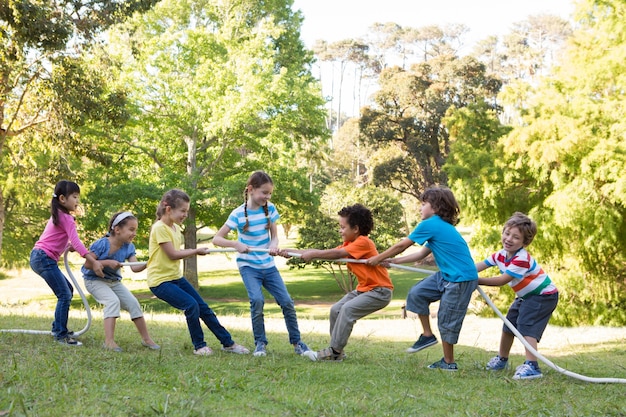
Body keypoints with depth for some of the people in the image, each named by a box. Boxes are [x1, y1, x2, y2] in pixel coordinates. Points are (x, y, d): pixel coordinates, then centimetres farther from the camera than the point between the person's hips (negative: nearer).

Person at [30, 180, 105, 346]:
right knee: (65, 295, -12)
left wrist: (68, 246, -1)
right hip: (45, 258, -10)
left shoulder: (58, 216, 19)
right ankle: (61, 334, -11)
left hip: (40, 258, 10)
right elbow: (75, 242, -24)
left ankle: (58, 328, 23)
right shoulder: (66, 218, -12)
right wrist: (93, 261, -31)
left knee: (67, 290, 17)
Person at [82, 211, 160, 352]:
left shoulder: (129, 247, -7)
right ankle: (109, 341, -31)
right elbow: (87, 264, -22)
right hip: (95, 280, -6)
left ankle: (146, 338, 11)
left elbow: (135, 267, -18)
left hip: (114, 281, 6)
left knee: (133, 303, -2)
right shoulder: (102, 244, -24)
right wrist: (108, 262, -31)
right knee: (113, 301, -29)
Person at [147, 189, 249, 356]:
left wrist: (196, 251, -5)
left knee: (204, 308, 7)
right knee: (191, 305, -23)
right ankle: (199, 346, -3)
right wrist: (196, 251, -8)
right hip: (160, 280, -9)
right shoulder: (160, 228, -17)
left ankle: (228, 343, 17)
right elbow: (172, 254, -17)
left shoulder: (176, 228, 11)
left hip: (176, 277, 9)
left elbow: (175, 252, 10)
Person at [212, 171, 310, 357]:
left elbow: (274, 236, 3)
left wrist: (273, 245, -21)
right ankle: (260, 343, -7)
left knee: (287, 302, -3)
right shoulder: (238, 214, -12)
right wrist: (236, 244, -29)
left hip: (268, 265, 4)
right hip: (248, 266, -4)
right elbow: (216, 239, -12)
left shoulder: (270, 209, -2)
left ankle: (296, 342, 14)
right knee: (257, 300, -25)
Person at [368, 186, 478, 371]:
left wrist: (378, 258, 6)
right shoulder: (441, 227, 14)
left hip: (461, 279, -9)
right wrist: (393, 261, 14)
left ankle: (449, 362, 15)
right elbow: (422, 254, 16)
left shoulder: (430, 225, -14)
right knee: (417, 293, 7)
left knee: (447, 320, 1)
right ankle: (427, 335, 17)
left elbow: (401, 246, -6)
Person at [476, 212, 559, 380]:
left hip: (543, 295, -10)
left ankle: (531, 366, -30)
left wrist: (477, 281, -28)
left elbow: (502, 280, -31)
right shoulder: (501, 254, -5)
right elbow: (479, 266, -10)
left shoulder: (522, 259, -31)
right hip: (525, 296, 10)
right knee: (509, 325, 16)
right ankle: (502, 359, 36)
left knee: (526, 327, -23)